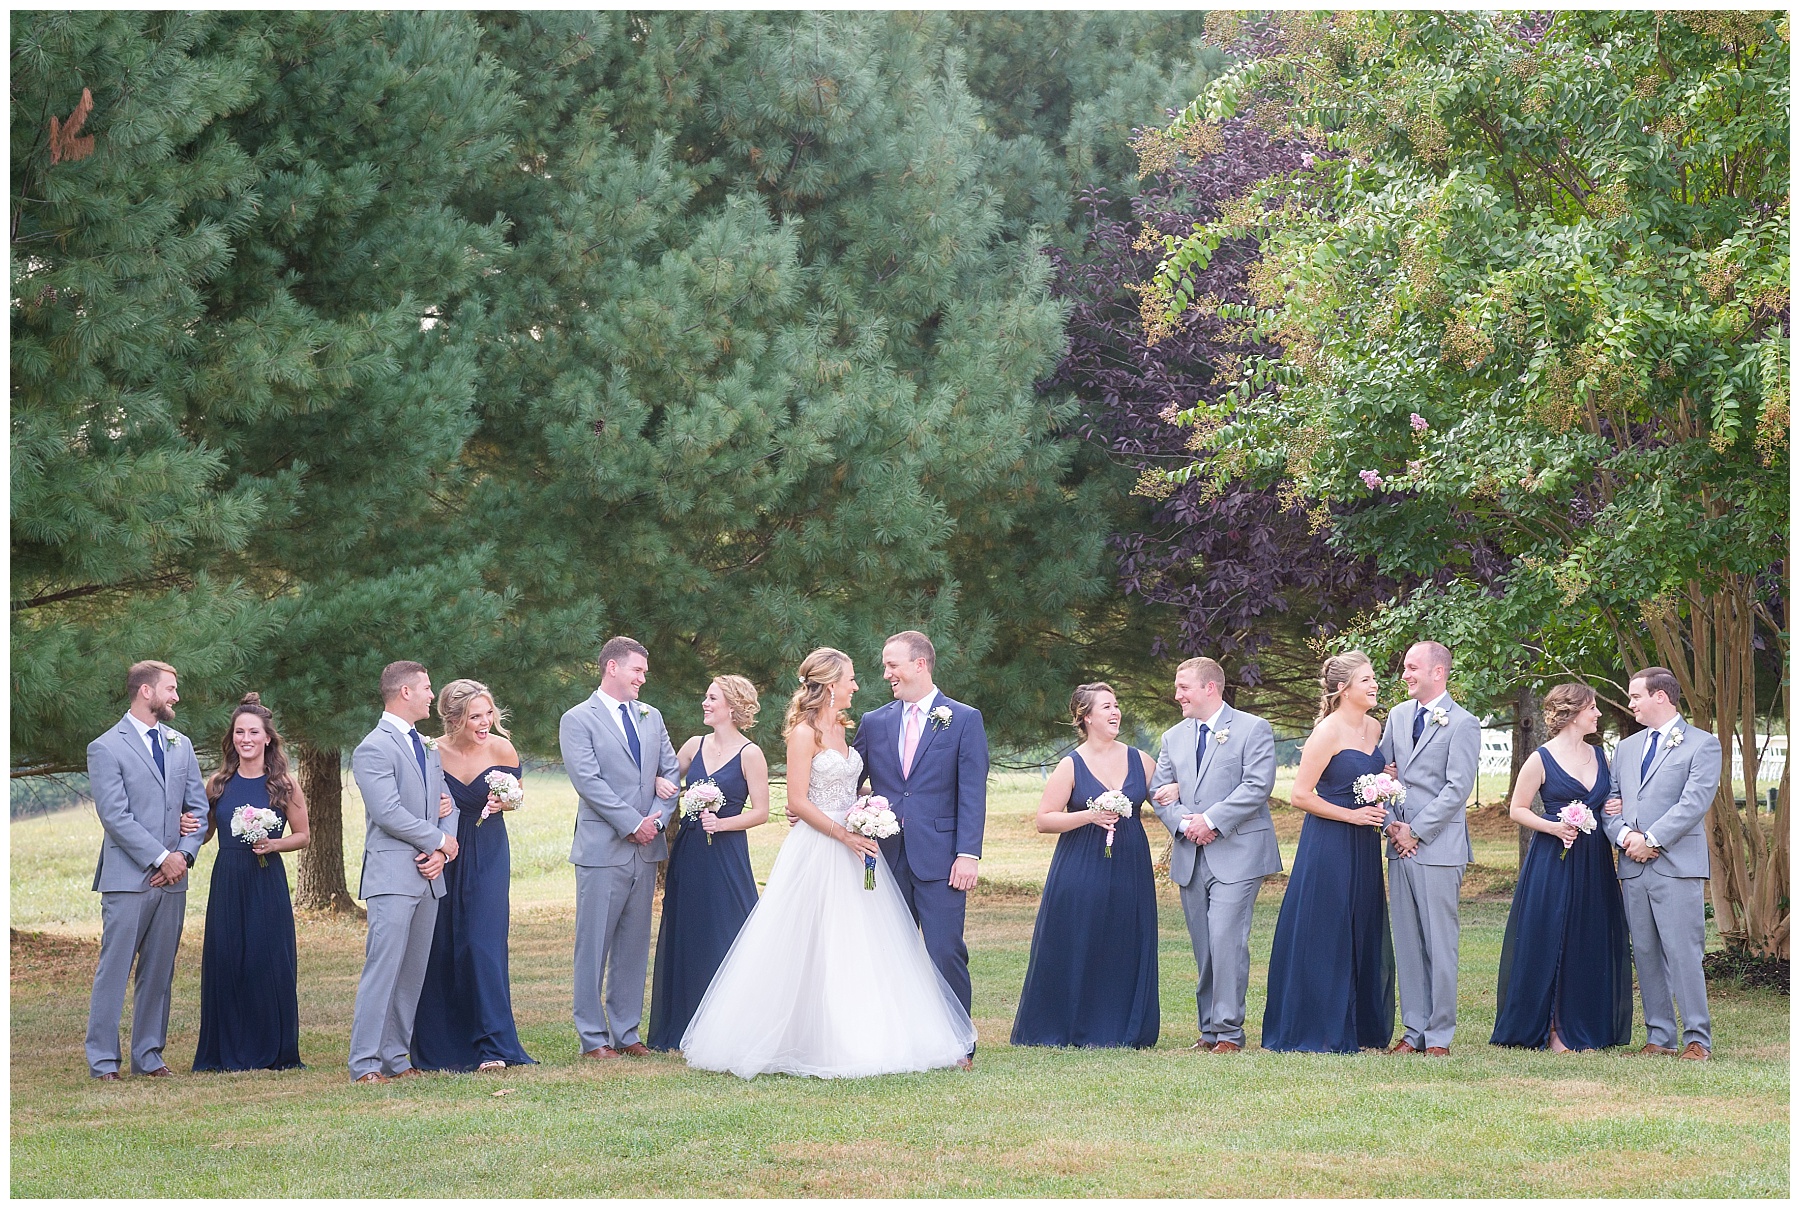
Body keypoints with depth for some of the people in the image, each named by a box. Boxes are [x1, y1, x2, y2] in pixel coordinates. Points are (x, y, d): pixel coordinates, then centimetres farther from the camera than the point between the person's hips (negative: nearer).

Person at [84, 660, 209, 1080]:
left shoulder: (180, 745, 16)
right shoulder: (106, 749, -4)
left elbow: (198, 806, 14)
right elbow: (115, 816, -11)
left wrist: (184, 854, -3)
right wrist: (160, 859, -14)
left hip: (172, 878, 6)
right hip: (128, 879, -6)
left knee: (159, 971, 8)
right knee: (114, 970, -5)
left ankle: (148, 1055, 13)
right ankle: (103, 1059, -1)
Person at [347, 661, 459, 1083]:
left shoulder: (425, 748, 20)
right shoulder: (374, 749, -8)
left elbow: (445, 805, 18)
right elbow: (388, 813, -17)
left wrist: (440, 854, 0)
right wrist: (440, 840, -8)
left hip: (427, 875, 8)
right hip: (392, 876, -8)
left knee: (413, 973, 7)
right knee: (382, 969, -11)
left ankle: (397, 1057, 11)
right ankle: (365, 1063, -11)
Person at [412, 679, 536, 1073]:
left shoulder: (501, 750, -9)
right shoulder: (432, 753, -11)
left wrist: (503, 800, -14)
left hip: (488, 855, -1)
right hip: (443, 853, 1)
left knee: (483, 943, -9)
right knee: (440, 948, 3)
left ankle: (493, 1046, -6)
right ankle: (441, 1049, 15)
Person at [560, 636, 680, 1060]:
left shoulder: (651, 717, 15)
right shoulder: (579, 720, -3)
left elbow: (671, 771, 10)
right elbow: (589, 780, -12)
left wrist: (656, 819, -6)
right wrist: (632, 824, -15)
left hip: (645, 849, 6)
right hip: (602, 849, -6)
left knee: (634, 946, 9)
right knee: (594, 946, -2)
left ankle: (626, 1032, 15)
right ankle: (592, 1036, 3)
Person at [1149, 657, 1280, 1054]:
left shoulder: (1253, 729, 0)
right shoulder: (1173, 737, 19)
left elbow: (1257, 786, -11)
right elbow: (1159, 791, 13)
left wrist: (1211, 821, -15)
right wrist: (1183, 823, -7)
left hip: (1236, 853, -6)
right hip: (1191, 857, 6)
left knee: (1226, 940, -14)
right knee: (1203, 946, 6)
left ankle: (1228, 1031, -11)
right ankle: (1210, 1029, 11)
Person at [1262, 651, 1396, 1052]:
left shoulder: (1374, 728, 10)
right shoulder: (1328, 733, -14)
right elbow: (1301, 795, -15)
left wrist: (1380, 812, 5)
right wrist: (1351, 815, -15)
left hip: (1364, 845, 8)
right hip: (1329, 845, -8)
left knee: (1364, 936, 11)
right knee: (1324, 936, -2)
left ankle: (1361, 1027, 19)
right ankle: (1320, 1032, 4)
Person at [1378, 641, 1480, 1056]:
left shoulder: (1462, 724, -6)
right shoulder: (1399, 715, 15)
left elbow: (1457, 788, -11)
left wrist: (1416, 831, -12)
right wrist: (1392, 823, 0)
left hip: (1438, 846, -6)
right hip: (1400, 845, 6)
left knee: (1440, 944, -4)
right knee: (1407, 943, 8)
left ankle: (1439, 1034, 0)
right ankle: (1414, 1030, 14)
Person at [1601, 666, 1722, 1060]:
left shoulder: (1702, 744, 1)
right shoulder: (1626, 747, 21)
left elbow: (1694, 802, -10)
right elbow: (1609, 803, 16)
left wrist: (1650, 839, -14)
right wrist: (1624, 835, -5)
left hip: (1678, 865, -6)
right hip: (1633, 867, 6)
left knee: (1683, 953, -10)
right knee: (1645, 955, 6)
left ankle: (1697, 1038, -5)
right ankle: (1660, 1036, 11)